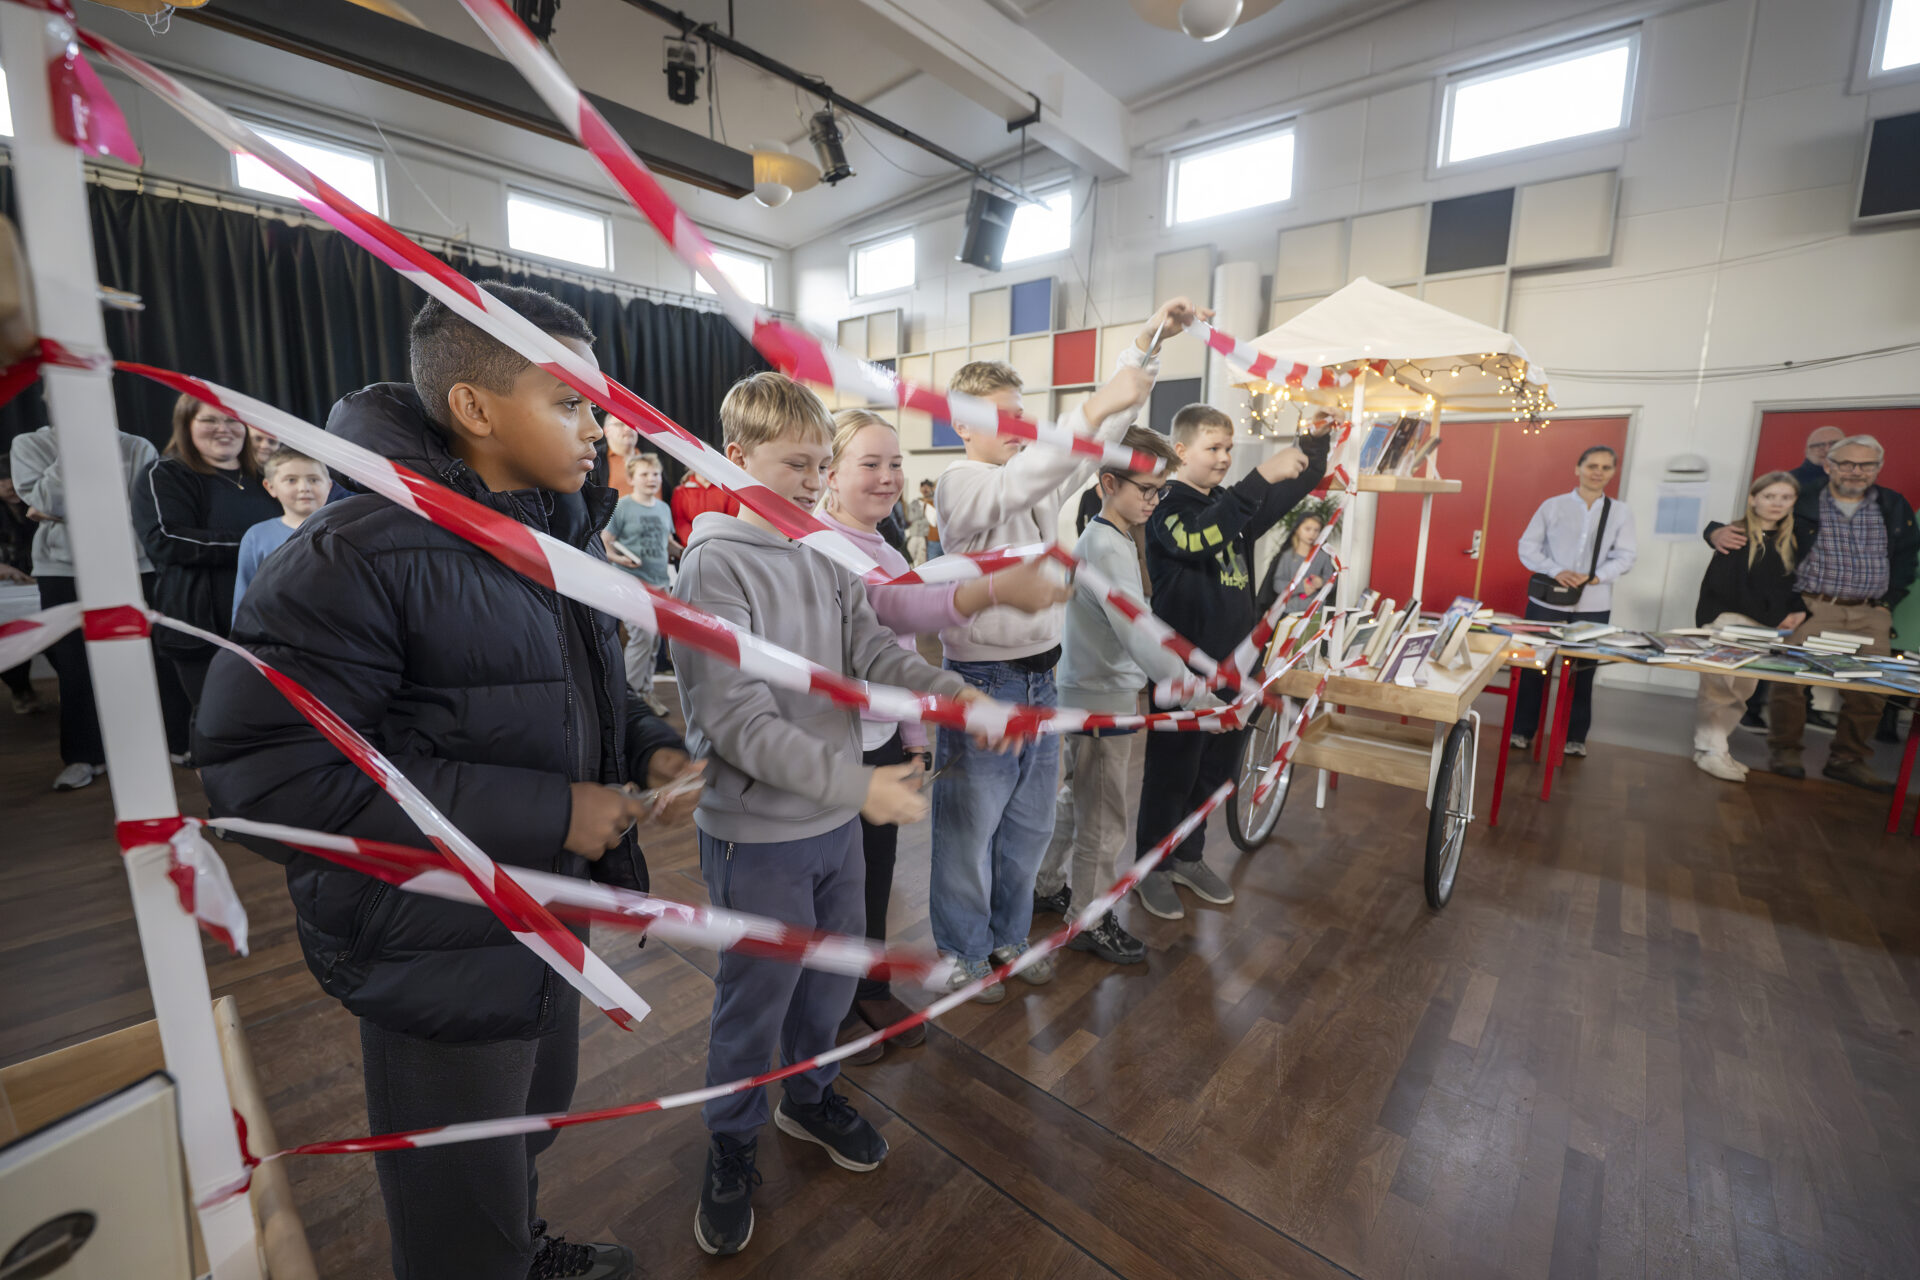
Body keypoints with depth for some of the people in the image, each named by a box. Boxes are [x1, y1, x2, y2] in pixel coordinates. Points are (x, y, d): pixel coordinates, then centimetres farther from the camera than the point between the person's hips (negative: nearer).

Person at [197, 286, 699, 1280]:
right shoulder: (359, 554, -23)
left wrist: (648, 745, -6)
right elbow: (265, 773, -26)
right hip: (442, 959, -8)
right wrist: (546, 812, -28)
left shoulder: (555, 532, 3)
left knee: (535, 1115, 32)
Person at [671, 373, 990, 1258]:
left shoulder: (824, 554, 3)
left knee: (833, 976, 23)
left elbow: (874, 650, -5)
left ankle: (809, 1097, 50)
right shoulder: (714, 565, -17)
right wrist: (856, 783, -28)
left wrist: (950, 692, -24)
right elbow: (739, 721, -24)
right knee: (756, 999, 14)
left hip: (837, 821, 6)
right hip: (758, 835, -6)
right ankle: (732, 1145, 41)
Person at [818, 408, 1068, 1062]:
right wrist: (994, 589, -53)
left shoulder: (890, 555, 9)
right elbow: (894, 607, -39)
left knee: (877, 872, 20)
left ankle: (871, 989, 43)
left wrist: (914, 739, 16)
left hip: (882, 740, 8)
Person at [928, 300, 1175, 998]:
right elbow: (1019, 485, -33)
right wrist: (1095, 408, -38)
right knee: (969, 831, 10)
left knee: (1029, 826, 20)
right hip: (981, 685, -7)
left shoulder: (1039, 479, 9)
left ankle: (1008, 937, 41)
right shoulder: (958, 484, -13)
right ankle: (965, 951, 32)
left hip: (1040, 678, 8)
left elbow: (1105, 429, 8)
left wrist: (1148, 340, 0)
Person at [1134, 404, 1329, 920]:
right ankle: (1151, 867, 23)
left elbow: (1298, 487, 12)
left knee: (1215, 771, 17)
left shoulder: (1232, 503, 12)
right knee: (1171, 773, 5)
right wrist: (1262, 475, -38)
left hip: (1233, 663, 8)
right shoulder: (1165, 508, -12)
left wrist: (1315, 442, -6)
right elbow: (1199, 537, -33)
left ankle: (1188, 857, 35)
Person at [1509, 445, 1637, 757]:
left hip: (1593, 605, 2)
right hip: (1547, 601, -1)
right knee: (1533, 665, 4)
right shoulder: (1553, 506, 2)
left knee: (1583, 672, 8)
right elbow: (1527, 546, -1)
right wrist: (1555, 571, -16)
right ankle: (1522, 731, 15)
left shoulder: (1621, 512, 7)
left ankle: (1575, 737, 22)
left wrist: (1597, 576, -15)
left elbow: (1624, 556, 3)